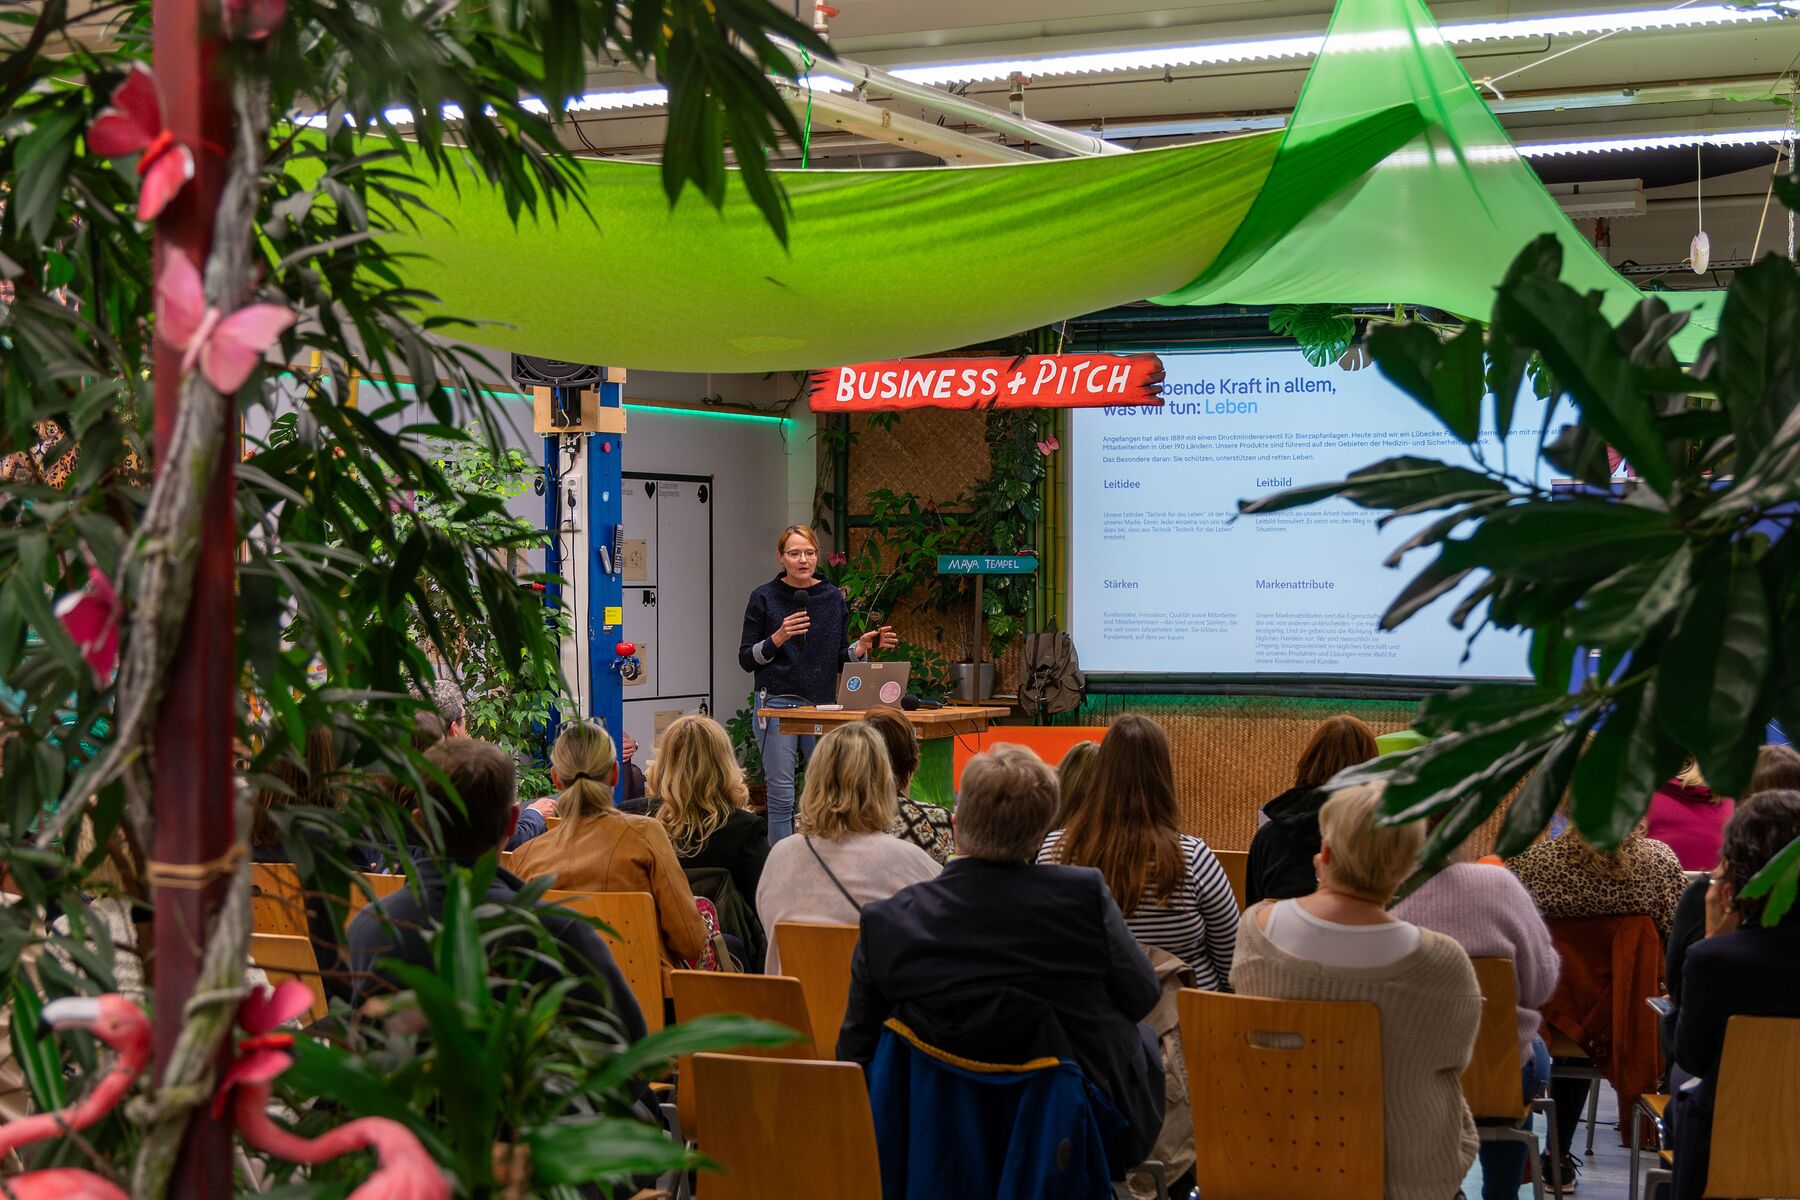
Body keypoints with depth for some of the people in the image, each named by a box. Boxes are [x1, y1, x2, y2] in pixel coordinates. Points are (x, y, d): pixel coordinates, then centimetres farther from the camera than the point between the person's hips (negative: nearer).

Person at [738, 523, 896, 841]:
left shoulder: (834, 598, 9)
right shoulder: (764, 598, 0)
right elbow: (746, 659, 0)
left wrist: (863, 645, -4)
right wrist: (778, 638, -15)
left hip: (823, 705, 3)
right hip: (777, 705, -3)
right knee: (782, 796, -3)